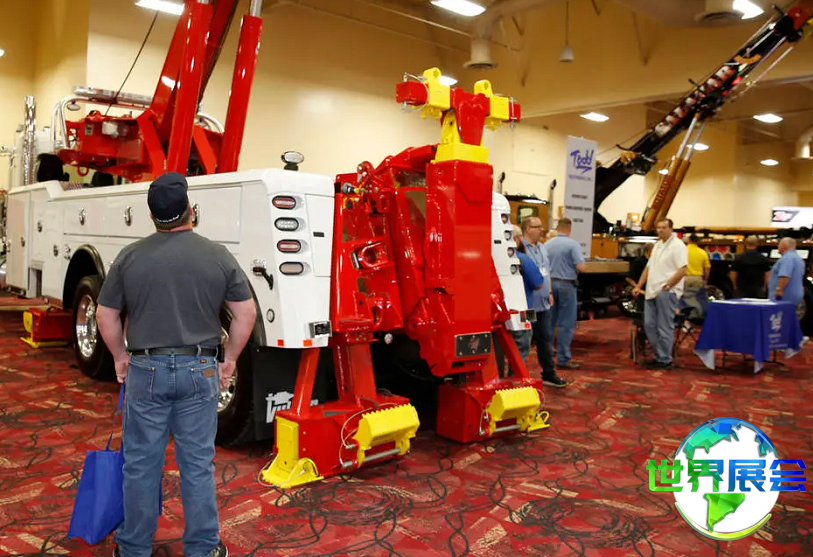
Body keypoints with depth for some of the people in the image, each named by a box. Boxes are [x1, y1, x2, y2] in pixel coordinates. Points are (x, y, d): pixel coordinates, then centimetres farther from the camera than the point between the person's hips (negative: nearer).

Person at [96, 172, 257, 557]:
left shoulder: (130, 257, -3)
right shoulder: (218, 256, -4)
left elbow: (105, 316, 3)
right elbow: (246, 314, -1)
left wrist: (121, 356, 16)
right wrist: (229, 359, 9)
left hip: (146, 370, 0)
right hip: (199, 370, 0)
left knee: (141, 464, 12)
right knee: (197, 463, 8)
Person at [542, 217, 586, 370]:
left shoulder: (547, 244, 4)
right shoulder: (573, 244, -11)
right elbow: (581, 267, -17)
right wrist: (573, 267, 4)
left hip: (549, 284, 5)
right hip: (566, 285, -5)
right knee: (566, 324, 1)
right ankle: (563, 359, 3)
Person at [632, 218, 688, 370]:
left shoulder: (677, 246, -8)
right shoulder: (658, 245, 18)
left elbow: (682, 270, -15)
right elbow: (648, 268, 21)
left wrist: (666, 286, -17)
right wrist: (639, 286, 15)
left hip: (667, 293, -8)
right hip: (652, 292, 8)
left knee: (664, 328, -4)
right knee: (649, 325, 10)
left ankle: (665, 360, 4)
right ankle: (659, 355, 21)